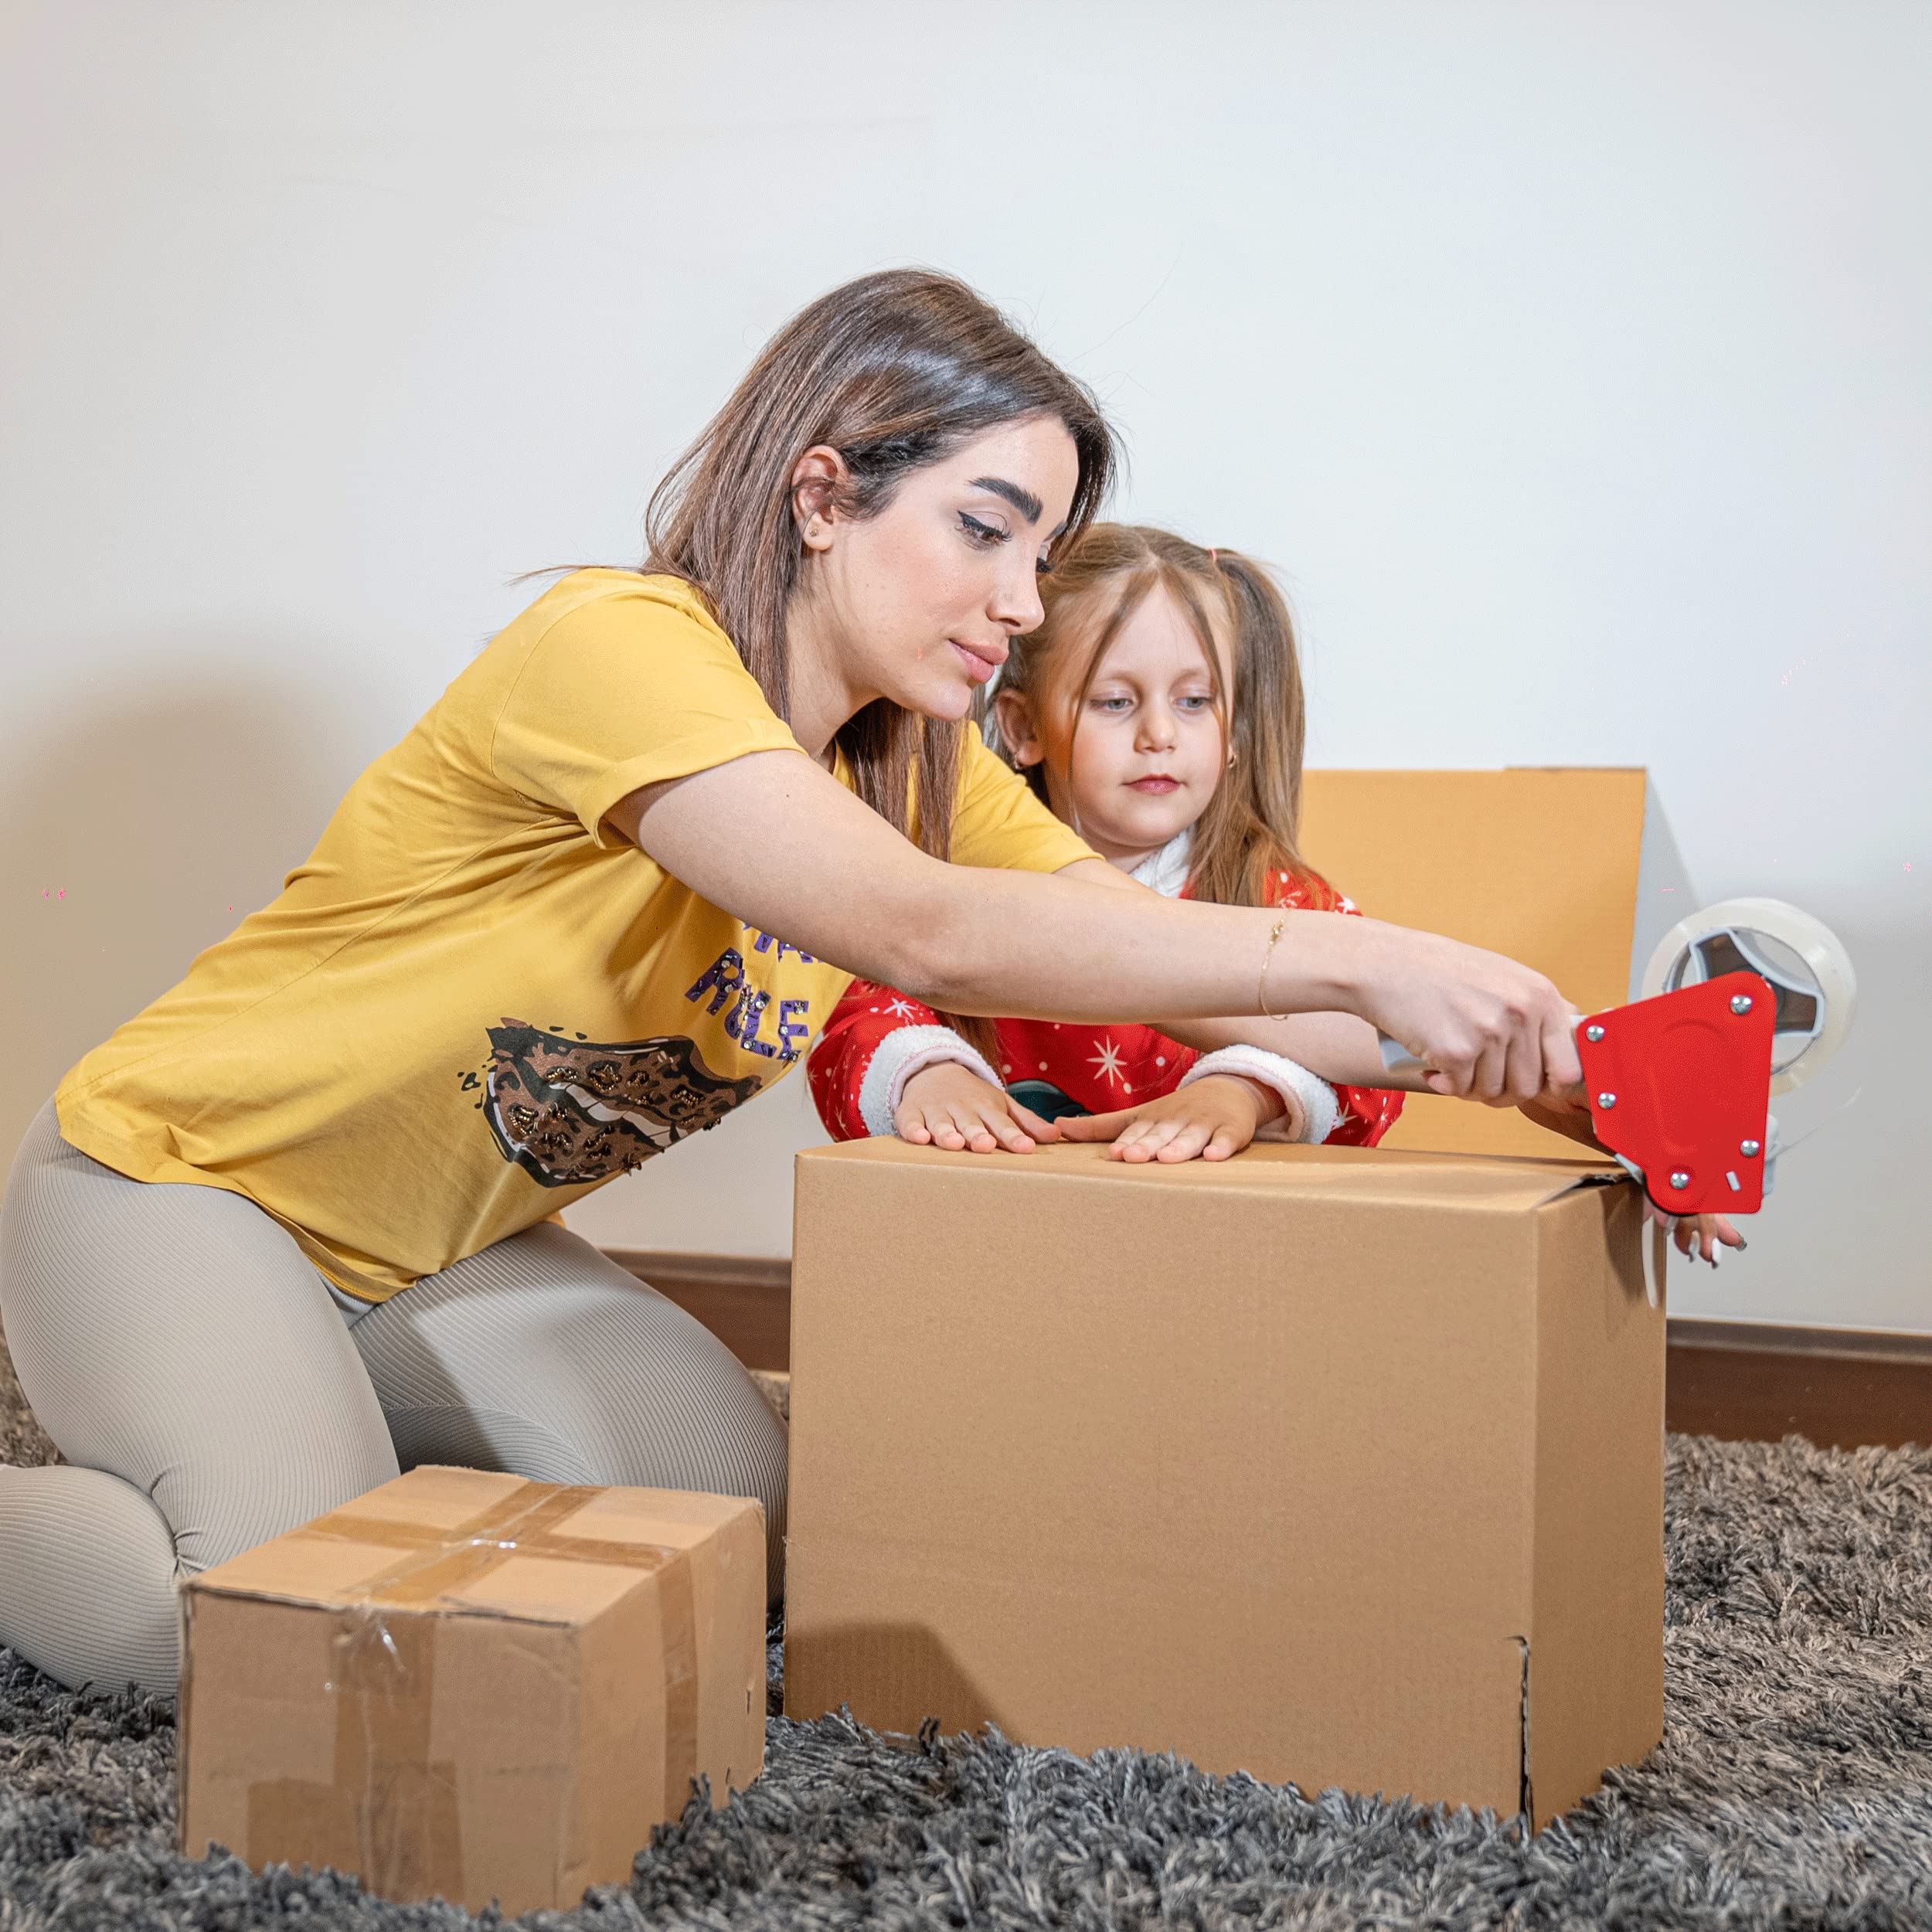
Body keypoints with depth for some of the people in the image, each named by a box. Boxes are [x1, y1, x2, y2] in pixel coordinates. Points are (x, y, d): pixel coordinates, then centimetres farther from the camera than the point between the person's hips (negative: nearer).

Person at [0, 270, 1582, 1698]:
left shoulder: (913, 757, -3)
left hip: (442, 1257, 8)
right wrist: (1356, 957, -43)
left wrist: (1507, 1056, -22)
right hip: (182, 1178, -7)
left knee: (746, 1516, -11)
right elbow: (926, 934, -42)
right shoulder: (621, 643, -29)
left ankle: (345, 1445, 12)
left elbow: (1155, 945, -10)